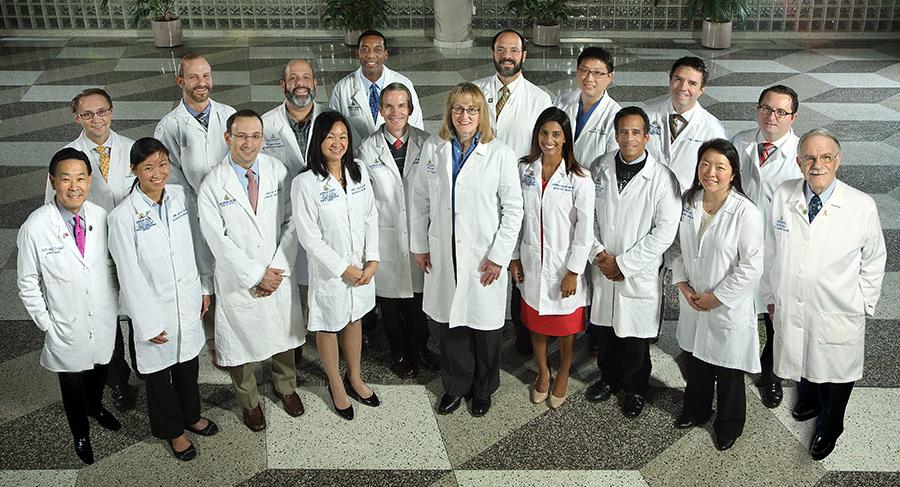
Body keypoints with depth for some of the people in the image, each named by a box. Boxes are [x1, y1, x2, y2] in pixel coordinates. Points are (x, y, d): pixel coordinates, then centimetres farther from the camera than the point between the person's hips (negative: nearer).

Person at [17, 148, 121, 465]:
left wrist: (117, 305, 0)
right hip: (67, 328, -3)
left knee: (100, 370, 27)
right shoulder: (36, 226, -21)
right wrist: (46, 324, -10)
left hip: (104, 320, 3)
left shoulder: (100, 216, -11)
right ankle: (80, 433, 47)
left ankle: (96, 407, 60)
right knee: (72, 382, 20)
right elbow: (27, 284, -11)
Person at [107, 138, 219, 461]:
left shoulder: (180, 196, -7)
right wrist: (149, 324, -14)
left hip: (188, 303, 4)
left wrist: (206, 287, 8)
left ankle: (191, 415, 50)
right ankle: (171, 429, 41)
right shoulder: (123, 217, -20)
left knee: (188, 363, 24)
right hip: (153, 310, -4)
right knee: (159, 373, 18)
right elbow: (130, 277, -16)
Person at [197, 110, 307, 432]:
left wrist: (278, 269, -12)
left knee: (284, 334, 21)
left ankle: (285, 387, 49)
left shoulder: (278, 171, -6)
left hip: (280, 274, 3)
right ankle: (249, 402, 39)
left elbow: (291, 223, -4)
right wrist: (257, 275, -17)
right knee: (241, 342, 14)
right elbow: (218, 241, -15)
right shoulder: (212, 185, -14)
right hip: (238, 280, -3)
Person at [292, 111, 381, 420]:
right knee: (329, 327, 13)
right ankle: (336, 386, 35)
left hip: (363, 266, 5)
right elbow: (309, 238, -17)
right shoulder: (304, 183, -18)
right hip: (329, 270, -5)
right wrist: (344, 269, -15)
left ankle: (355, 378, 42)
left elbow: (371, 217, 2)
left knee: (354, 320, 21)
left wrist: (372, 259, -7)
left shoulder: (359, 172, -2)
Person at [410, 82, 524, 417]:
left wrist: (499, 255, -10)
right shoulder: (433, 149, 2)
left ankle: (483, 389, 31)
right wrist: (419, 245, 7)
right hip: (443, 255, 3)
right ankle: (455, 386, 33)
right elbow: (420, 200, 9)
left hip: (484, 257, -3)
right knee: (449, 321, 12)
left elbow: (513, 208, -7)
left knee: (485, 325, 8)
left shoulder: (500, 154, -8)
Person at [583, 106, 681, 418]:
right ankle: (609, 378, 43)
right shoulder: (599, 168, -1)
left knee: (635, 338, 9)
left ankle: (635, 389, 33)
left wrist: (623, 264, -15)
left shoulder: (662, 178, -13)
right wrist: (598, 252, -9)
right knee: (605, 331, 19)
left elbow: (664, 233, -15)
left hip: (640, 275, -3)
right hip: (604, 270, 4)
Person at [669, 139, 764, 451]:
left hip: (728, 308, -5)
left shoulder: (745, 212, -21)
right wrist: (682, 284, -5)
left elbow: (751, 267, -19)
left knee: (728, 370, 12)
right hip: (692, 302, 5)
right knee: (695, 359, 24)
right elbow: (676, 247, 7)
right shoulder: (687, 202, -4)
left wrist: (715, 297, -16)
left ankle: (729, 423, 36)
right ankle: (697, 409, 48)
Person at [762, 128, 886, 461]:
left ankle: (829, 428, 45)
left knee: (835, 372, 17)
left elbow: (873, 260, -3)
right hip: (790, 308, 3)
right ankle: (808, 399, 58)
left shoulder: (862, 206, -17)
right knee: (799, 360, 25)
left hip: (838, 313, -2)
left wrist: (864, 305, 0)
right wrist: (770, 295, 8)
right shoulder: (783, 197, -9)